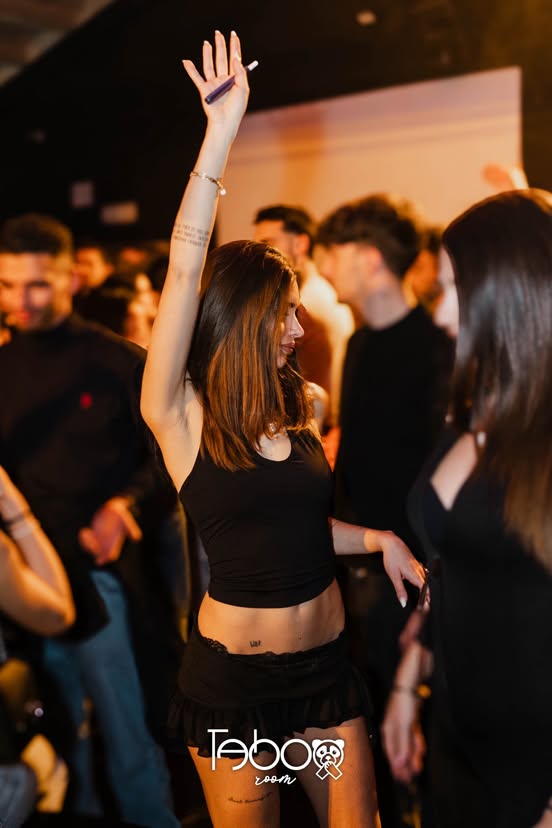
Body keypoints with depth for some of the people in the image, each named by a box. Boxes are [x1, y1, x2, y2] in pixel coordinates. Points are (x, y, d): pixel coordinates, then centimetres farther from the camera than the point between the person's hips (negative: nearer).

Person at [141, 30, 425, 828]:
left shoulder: (295, 413, 1)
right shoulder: (182, 421, -13)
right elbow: (183, 273, -25)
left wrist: (377, 539, -1)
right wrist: (220, 136, -26)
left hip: (326, 659, 5)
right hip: (233, 673, -4)